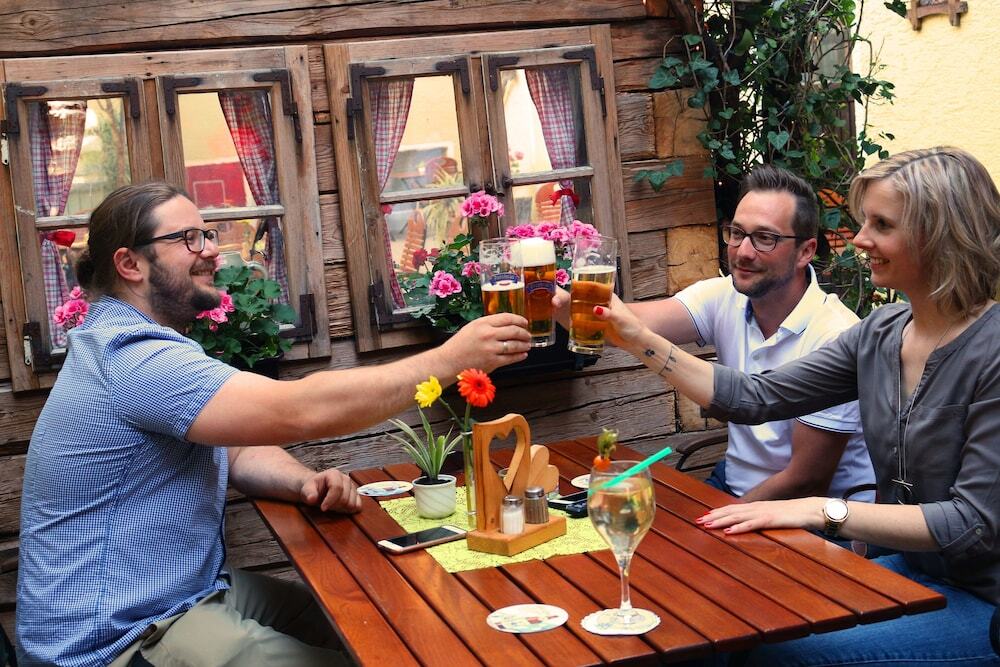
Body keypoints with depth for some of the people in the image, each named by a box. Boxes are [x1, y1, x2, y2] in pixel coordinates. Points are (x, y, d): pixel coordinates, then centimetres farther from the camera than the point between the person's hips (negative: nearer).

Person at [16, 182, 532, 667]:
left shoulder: (133, 343, 12)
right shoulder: (129, 356, -23)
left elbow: (239, 450, 12)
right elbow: (300, 412, -32)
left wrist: (306, 482, -10)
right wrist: (448, 360, -26)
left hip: (190, 593, 10)